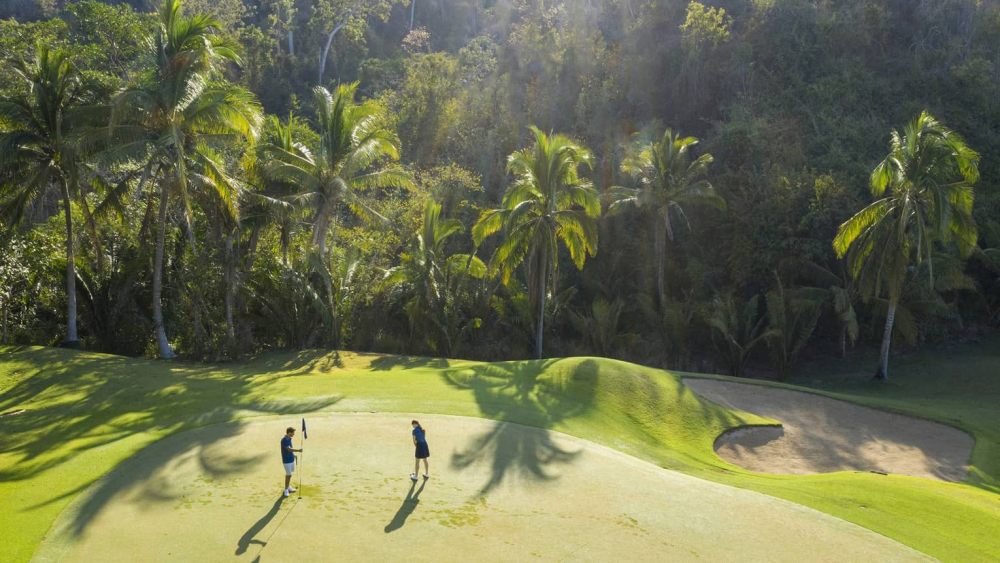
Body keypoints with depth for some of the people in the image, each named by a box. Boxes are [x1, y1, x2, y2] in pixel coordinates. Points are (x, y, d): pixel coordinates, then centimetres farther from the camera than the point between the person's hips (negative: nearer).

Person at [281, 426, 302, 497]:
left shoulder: (289, 439, 6)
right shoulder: (284, 440, -22)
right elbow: (289, 449, -31)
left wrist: (293, 454, 12)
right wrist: (298, 450, -37)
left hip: (291, 459, 9)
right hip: (287, 460, -9)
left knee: (289, 474, 18)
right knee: (288, 475, -4)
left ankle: (288, 487, 31)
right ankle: (286, 490, 7)